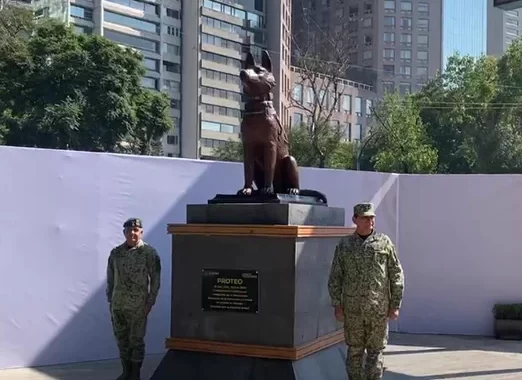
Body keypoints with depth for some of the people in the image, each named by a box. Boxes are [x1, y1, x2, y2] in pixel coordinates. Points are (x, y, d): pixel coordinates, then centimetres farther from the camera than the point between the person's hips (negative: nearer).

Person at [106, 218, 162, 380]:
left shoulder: (149, 253, -8)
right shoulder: (115, 252, 4)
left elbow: (155, 279, -6)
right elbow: (110, 278, 10)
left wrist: (150, 302, -8)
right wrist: (110, 300, 8)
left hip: (138, 306, -4)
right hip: (118, 305, 4)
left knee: (136, 340, 4)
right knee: (121, 339, 12)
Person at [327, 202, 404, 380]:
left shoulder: (384, 242, 0)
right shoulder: (344, 245, 3)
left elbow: (397, 275, 1)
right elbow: (335, 277, 5)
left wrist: (395, 305, -3)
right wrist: (337, 305, -1)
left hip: (379, 308, -1)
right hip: (352, 308, 1)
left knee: (375, 350, 4)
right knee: (355, 350, 8)